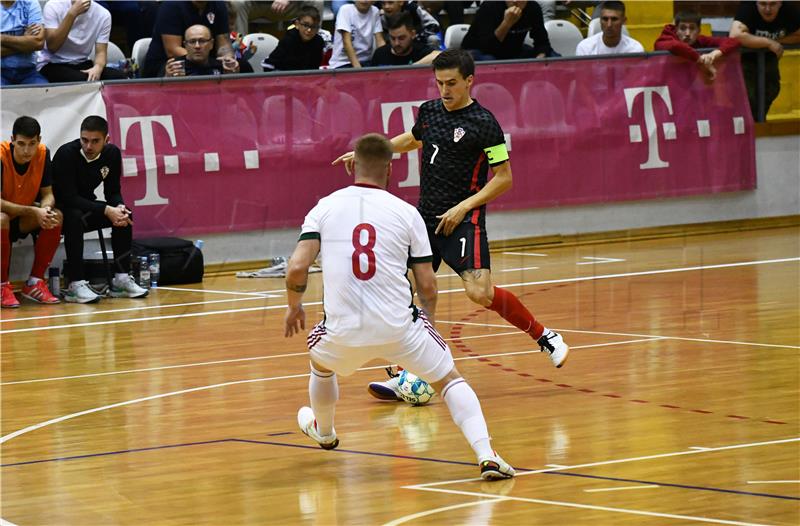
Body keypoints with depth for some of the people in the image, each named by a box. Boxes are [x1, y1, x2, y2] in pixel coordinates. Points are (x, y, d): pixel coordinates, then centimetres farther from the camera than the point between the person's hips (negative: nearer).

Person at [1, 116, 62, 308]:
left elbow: (47, 193, -4)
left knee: (56, 217, -22)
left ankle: (35, 283, -10)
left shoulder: (43, 154, -11)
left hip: (24, 219, 5)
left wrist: (45, 209, -29)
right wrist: (34, 212, -34)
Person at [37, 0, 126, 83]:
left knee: (120, 77, -22)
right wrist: (72, 14, -29)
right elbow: (52, 47, -22)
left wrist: (97, 67, -28)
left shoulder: (103, 14, -5)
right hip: (53, 65, -3)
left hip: (82, 65, 3)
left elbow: (101, 52, -4)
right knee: (81, 80, -33)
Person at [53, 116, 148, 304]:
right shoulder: (66, 154, -25)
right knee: (76, 218, -36)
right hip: (59, 209, -6)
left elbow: (113, 191, 0)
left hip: (86, 206, 6)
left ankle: (121, 280, -11)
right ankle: (75, 285, -36)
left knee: (124, 215, -13)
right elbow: (68, 197, -29)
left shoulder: (112, 154, -7)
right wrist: (106, 210, -34)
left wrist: (119, 207, -25)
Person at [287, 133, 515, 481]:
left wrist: (294, 306, 15)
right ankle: (486, 455, -6)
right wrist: (428, 320, 25)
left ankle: (324, 432, 59)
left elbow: (297, 267, -5)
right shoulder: (406, 213, 3)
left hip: (344, 333, 2)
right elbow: (427, 285, 4)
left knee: (320, 360, 35)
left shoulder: (324, 208, 4)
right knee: (450, 380, 14)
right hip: (399, 328, -2)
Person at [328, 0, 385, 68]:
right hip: (343, 62, -4)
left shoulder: (375, 12, 3)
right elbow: (346, 41, -17)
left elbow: (380, 41, 0)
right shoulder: (346, 10, -9)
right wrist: (357, 66, -28)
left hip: (366, 62, 4)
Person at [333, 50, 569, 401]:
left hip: (462, 220, -7)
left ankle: (544, 336, 0)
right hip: (425, 216, 7)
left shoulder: (483, 123, -11)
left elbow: (503, 177, -9)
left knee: (480, 293, -20)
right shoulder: (429, 111, 8)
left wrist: (465, 207, -17)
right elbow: (412, 139, 31)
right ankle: (403, 378, 7)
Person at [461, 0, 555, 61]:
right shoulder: (489, 8, -26)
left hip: (513, 52, 5)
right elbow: (485, 46, -34)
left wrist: (540, 57, -30)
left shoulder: (533, 9, -11)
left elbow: (542, 42, -7)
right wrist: (507, 23, -45)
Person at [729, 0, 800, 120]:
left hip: (768, 58, 5)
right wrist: (768, 42, -38)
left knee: (770, 93, 11)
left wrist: (777, 42, -23)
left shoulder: (789, 10, -18)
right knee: (747, 96, -16)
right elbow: (735, 35, -45)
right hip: (742, 58, -5)